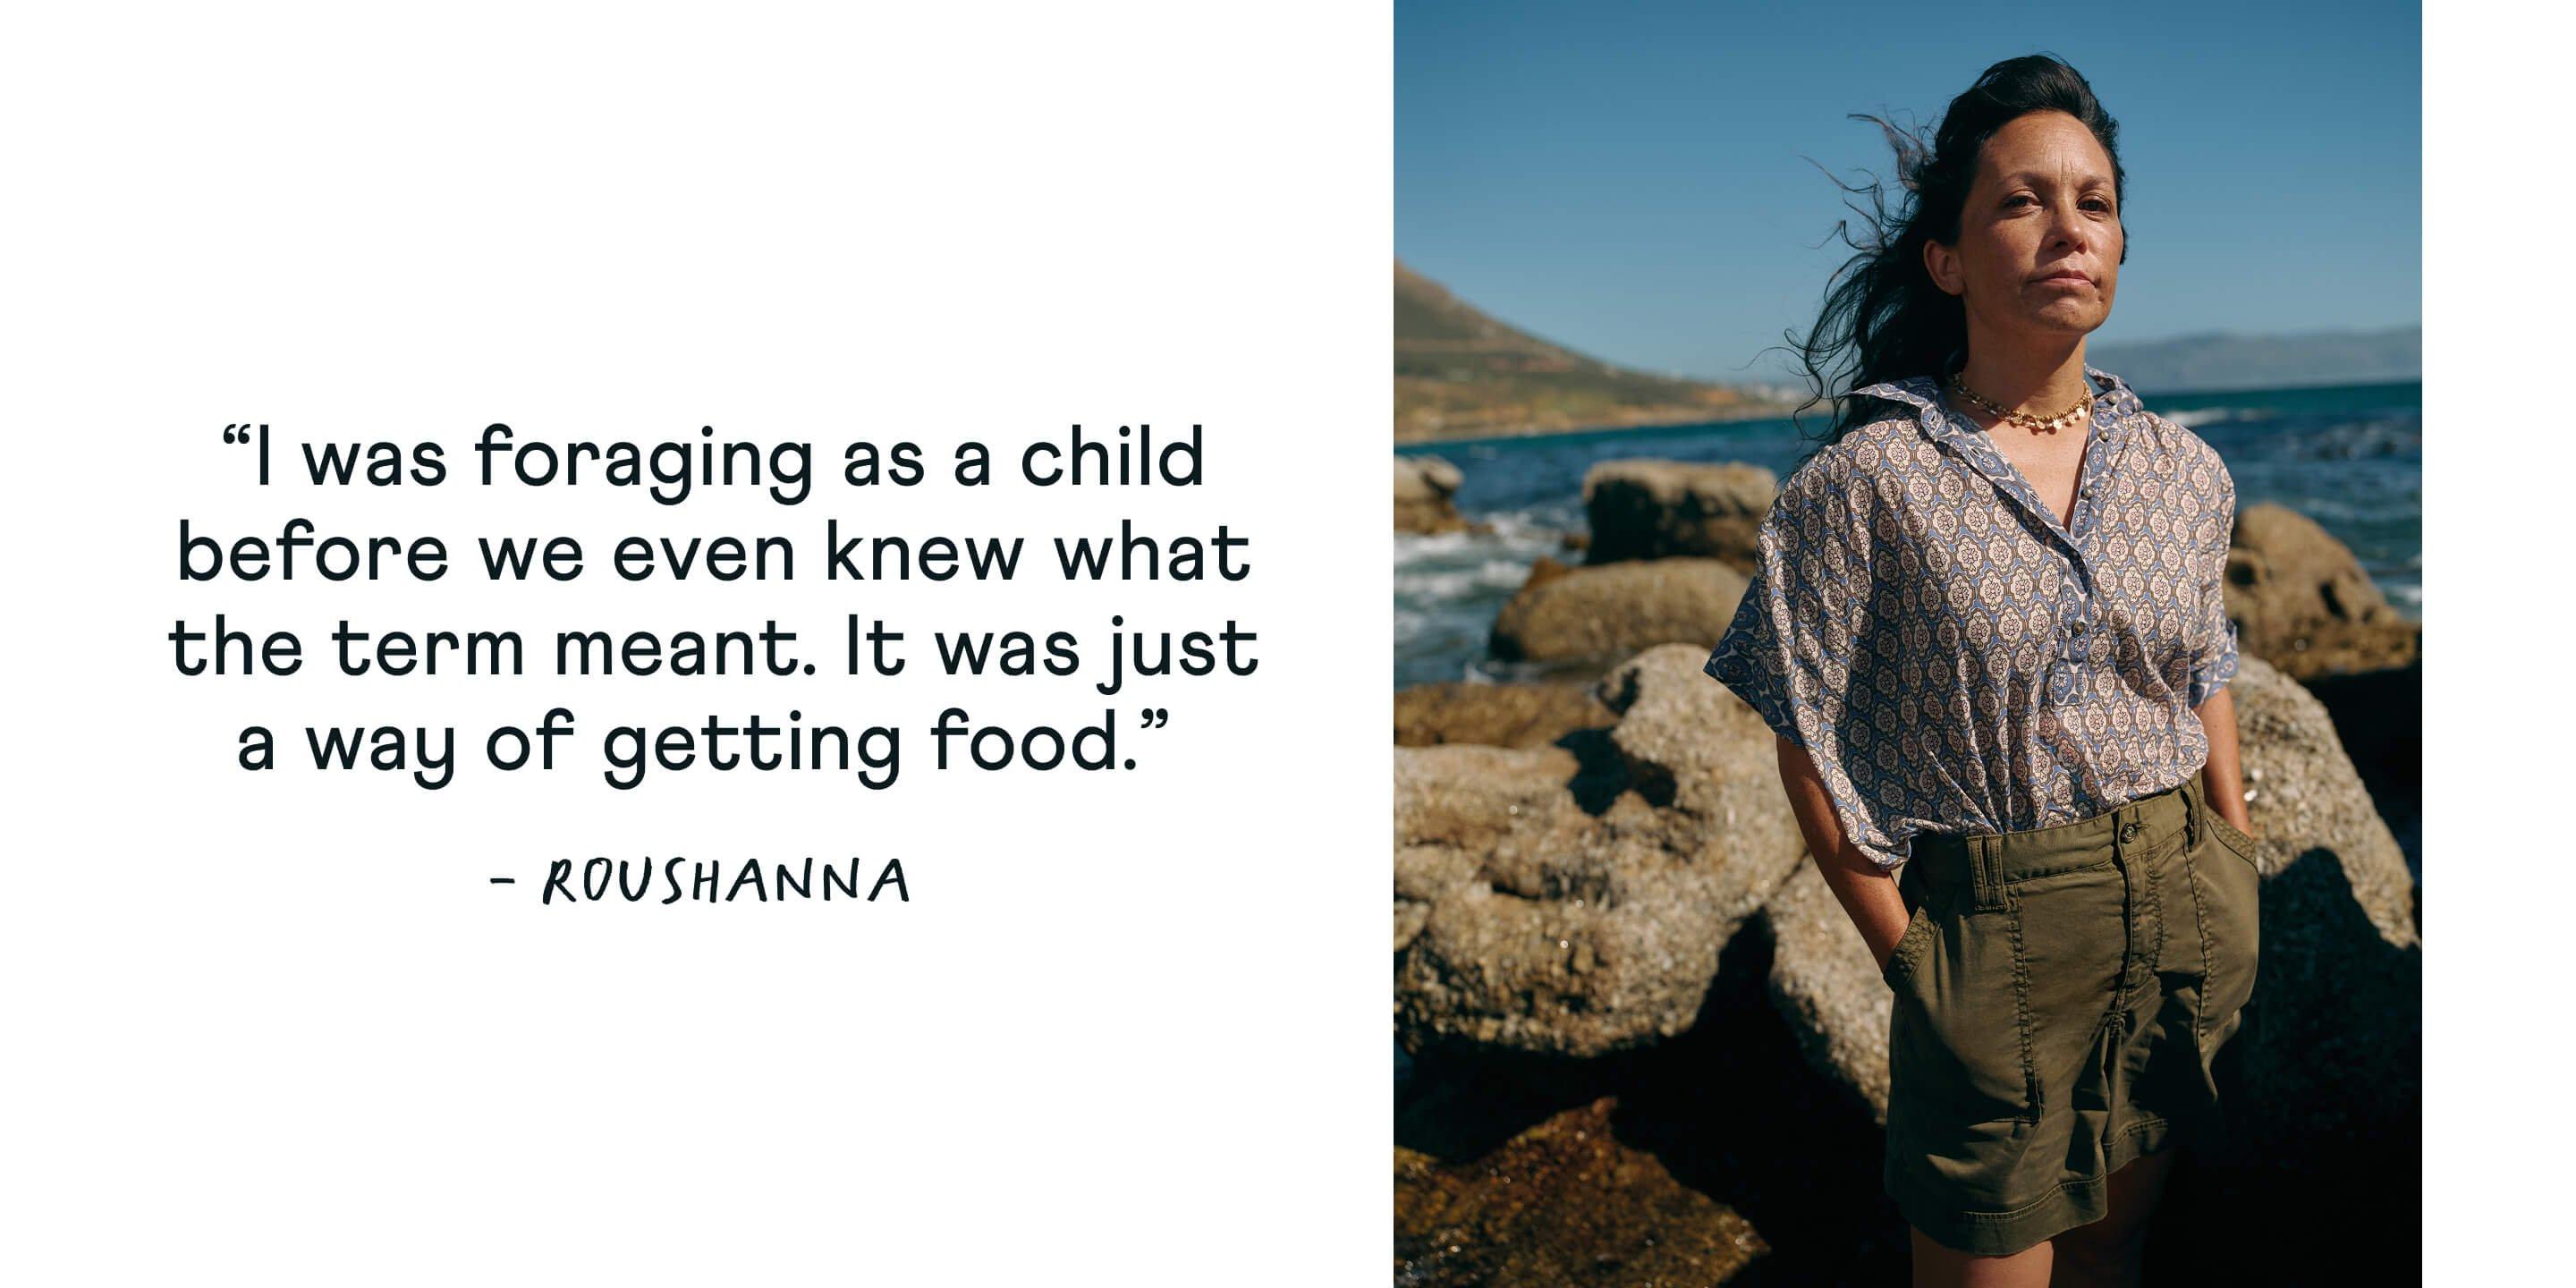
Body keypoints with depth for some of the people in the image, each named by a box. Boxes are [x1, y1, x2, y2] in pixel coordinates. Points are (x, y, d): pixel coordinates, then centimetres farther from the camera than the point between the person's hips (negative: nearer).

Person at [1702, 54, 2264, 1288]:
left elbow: (2207, 682, 13)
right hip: (1993, 930, -4)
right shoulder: (1865, 482, -13)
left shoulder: (2185, 473, 2)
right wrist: (1914, 960, -10)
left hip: (2186, 920, 5)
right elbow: (1814, 753, -10)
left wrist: (2240, 891, 9)